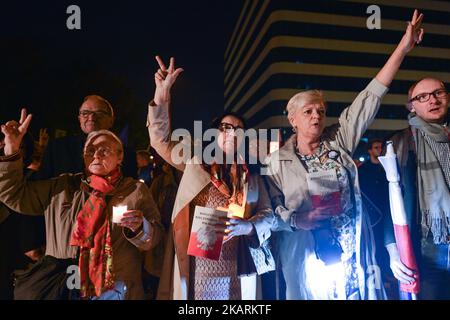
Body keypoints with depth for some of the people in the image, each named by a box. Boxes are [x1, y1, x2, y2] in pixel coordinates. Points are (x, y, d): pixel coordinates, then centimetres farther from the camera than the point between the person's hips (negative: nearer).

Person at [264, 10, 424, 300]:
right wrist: (294, 219, -20)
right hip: (308, 257, -2)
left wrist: (402, 49, 0)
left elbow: (369, 99, 1)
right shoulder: (277, 161, -1)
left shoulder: (339, 141, 4)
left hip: (354, 253, 3)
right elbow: (271, 208, 0)